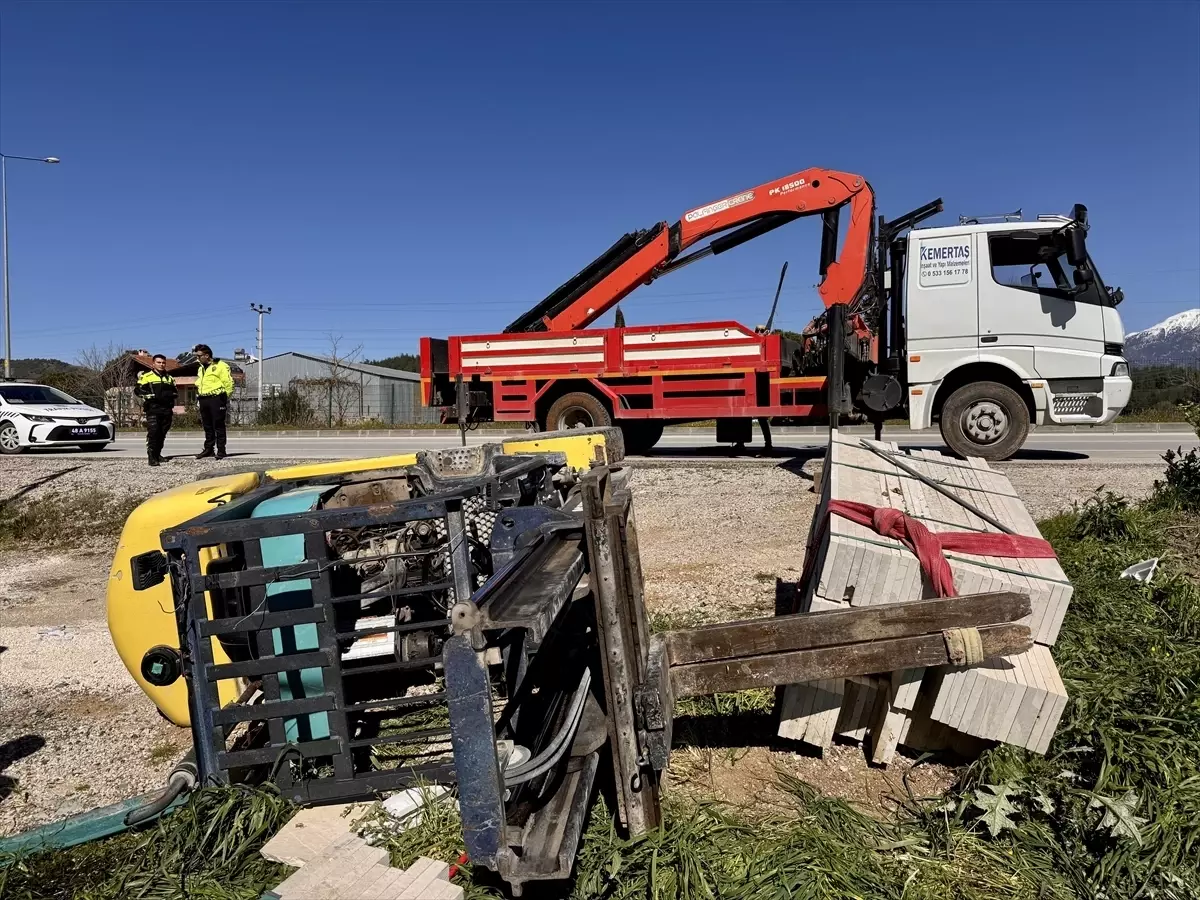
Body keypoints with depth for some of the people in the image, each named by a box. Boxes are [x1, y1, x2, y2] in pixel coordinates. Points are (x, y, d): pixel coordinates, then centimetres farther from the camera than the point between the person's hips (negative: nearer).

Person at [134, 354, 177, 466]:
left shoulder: (169, 378, 22)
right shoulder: (146, 376, 4)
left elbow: (175, 392, 25)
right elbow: (137, 391, -2)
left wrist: (170, 394, 1)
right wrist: (152, 395, -15)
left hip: (167, 410, 5)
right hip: (153, 409, -5)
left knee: (162, 434, 7)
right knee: (153, 432, -16)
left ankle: (158, 454, 19)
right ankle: (152, 457, -17)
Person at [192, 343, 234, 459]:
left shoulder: (220, 366, -5)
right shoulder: (201, 369, 21)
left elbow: (228, 383, -8)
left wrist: (225, 398, -10)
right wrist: (198, 395, 16)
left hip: (216, 399, -8)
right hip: (204, 400, 8)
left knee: (219, 426, -5)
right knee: (207, 426, 11)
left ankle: (221, 450, -2)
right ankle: (208, 449, 17)